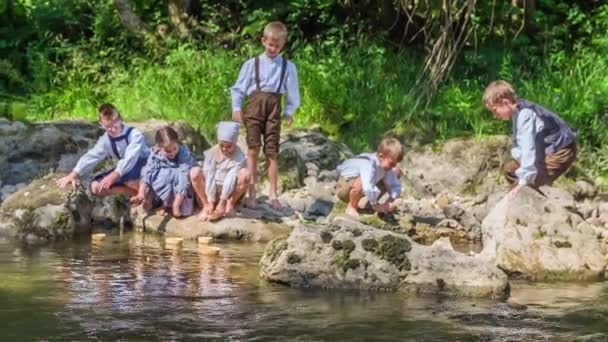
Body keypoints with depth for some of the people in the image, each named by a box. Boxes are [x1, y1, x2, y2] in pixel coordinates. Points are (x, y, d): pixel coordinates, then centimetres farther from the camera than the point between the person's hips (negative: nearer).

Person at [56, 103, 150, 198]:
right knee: (96, 186, -10)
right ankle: (135, 193, -11)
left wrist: (114, 176, -51)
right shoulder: (106, 140, -5)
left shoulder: (134, 134, -24)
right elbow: (92, 156, -16)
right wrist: (74, 174, -32)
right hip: (126, 170, 7)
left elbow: (130, 158, -37)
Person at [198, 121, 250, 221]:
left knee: (245, 174, -29)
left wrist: (222, 202, -26)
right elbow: (209, 177, -14)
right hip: (213, 192, 2)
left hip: (230, 193, -2)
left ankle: (230, 204, -13)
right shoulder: (211, 153, -9)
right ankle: (206, 206, -16)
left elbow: (231, 179, -21)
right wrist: (210, 202, -20)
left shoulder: (239, 157, -16)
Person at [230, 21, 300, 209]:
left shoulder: (288, 67, 6)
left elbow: (293, 94, 9)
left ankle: (273, 194, 10)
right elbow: (238, 89, 7)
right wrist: (236, 107, -4)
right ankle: (252, 191, -6)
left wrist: (289, 112, 0)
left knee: (272, 152, 2)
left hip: (274, 108, 1)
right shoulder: (252, 64, 5)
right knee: (253, 148, -9)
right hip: (255, 106, -1)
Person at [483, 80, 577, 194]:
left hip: (561, 152, -11)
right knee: (509, 168, 16)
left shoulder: (524, 115, -27)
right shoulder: (519, 112, 3)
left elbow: (528, 148, -34)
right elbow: (520, 145, 6)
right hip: (548, 150, 11)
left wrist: (524, 180, -37)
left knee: (528, 184, -24)